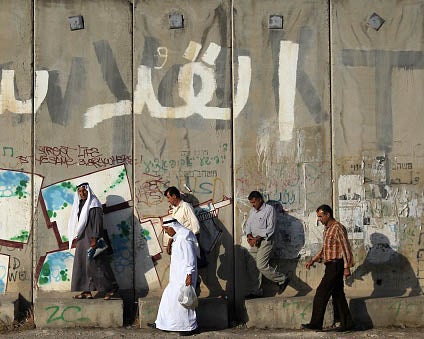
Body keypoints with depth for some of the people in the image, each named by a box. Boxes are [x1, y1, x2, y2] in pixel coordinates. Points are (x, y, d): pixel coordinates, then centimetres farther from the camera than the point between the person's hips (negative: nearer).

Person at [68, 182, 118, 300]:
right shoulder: (80, 204, 15)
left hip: (92, 237, -9)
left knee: (94, 263, -11)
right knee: (82, 263, 5)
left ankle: (111, 288, -5)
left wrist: (95, 239, -21)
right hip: (83, 238, 9)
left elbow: (98, 221, -15)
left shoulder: (94, 203, -8)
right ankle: (87, 291, 6)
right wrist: (77, 236, 14)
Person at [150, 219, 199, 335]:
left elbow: (190, 258, -21)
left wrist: (189, 275, -22)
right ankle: (161, 323, 20)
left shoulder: (184, 239, -18)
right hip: (177, 277, 10)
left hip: (185, 276, -10)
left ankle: (190, 327, 6)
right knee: (168, 297, 12)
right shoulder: (177, 238, 13)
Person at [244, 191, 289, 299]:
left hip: (265, 242, -8)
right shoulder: (252, 211, 16)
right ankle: (255, 291, 11)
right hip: (254, 242, 8)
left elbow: (270, 228, -15)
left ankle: (282, 279, 1)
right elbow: (248, 224, 18)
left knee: (261, 265, -15)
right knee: (251, 266, 3)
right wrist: (249, 235, -4)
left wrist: (257, 238, -18)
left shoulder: (269, 209, -9)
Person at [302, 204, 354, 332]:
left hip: (336, 265, -9)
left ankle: (316, 323, -2)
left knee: (321, 294, -7)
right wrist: (312, 260, 17)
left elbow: (345, 248, -17)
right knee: (337, 295, 10)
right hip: (331, 266, 9)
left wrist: (346, 267, -20)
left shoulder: (338, 228, -14)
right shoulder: (327, 229, 16)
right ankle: (347, 323, 14)